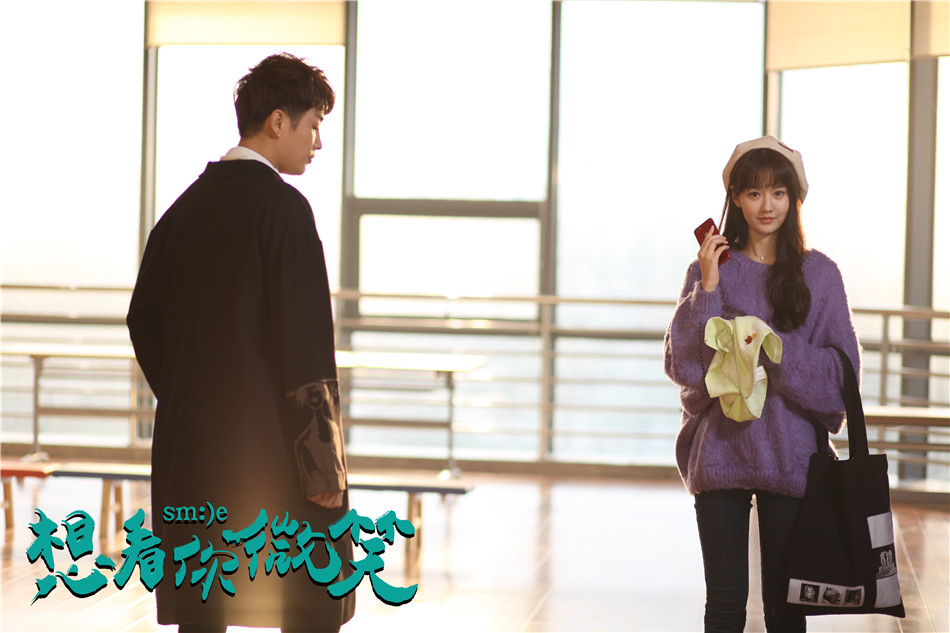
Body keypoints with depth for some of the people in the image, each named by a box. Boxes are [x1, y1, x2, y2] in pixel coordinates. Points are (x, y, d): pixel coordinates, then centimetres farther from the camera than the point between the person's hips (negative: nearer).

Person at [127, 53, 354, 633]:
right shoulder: (281, 205, -11)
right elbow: (305, 342, -15)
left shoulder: (189, 204, 11)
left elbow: (145, 318, 12)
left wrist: (186, 402, 17)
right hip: (270, 446, -7)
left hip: (191, 444, 7)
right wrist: (323, 461, -13)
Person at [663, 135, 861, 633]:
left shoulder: (819, 274, 3)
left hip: (790, 455, -1)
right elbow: (681, 363, -1)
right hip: (721, 449, 1)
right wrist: (708, 291, -11)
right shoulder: (711, 268, 5)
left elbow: (843, 366, 0)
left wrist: (775, 348, -14)